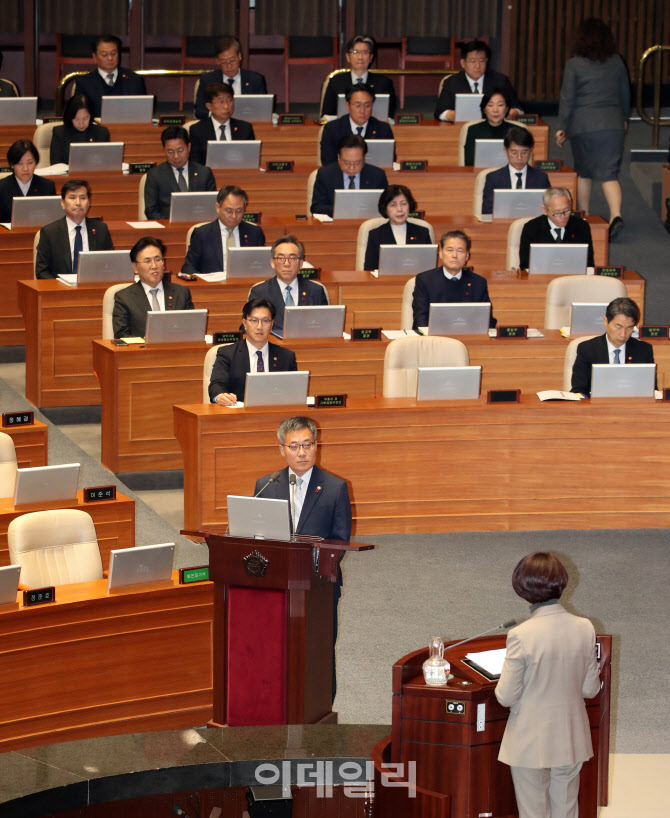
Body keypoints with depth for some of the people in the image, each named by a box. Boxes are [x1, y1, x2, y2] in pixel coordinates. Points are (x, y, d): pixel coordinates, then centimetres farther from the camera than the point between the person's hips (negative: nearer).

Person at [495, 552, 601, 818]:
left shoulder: (521, 635, -21)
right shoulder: (585, 629, -8)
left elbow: (506, 696, -14)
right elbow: (591, 689, 0)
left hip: (530, 743, -4)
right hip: (571, 742, 4)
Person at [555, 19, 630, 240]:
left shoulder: (574, 64, -6)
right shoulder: (616, 62, 4)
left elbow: (567, 98, -4)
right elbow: (625, 93, 14)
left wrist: (561, 127, 2)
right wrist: (624, 118, 29)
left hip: (583, 125, -2)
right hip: (613, 123, 2)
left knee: (583, 172, 15)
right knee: (609, 173, -1)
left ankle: (584, 216, 23)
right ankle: (616, 215, -21)